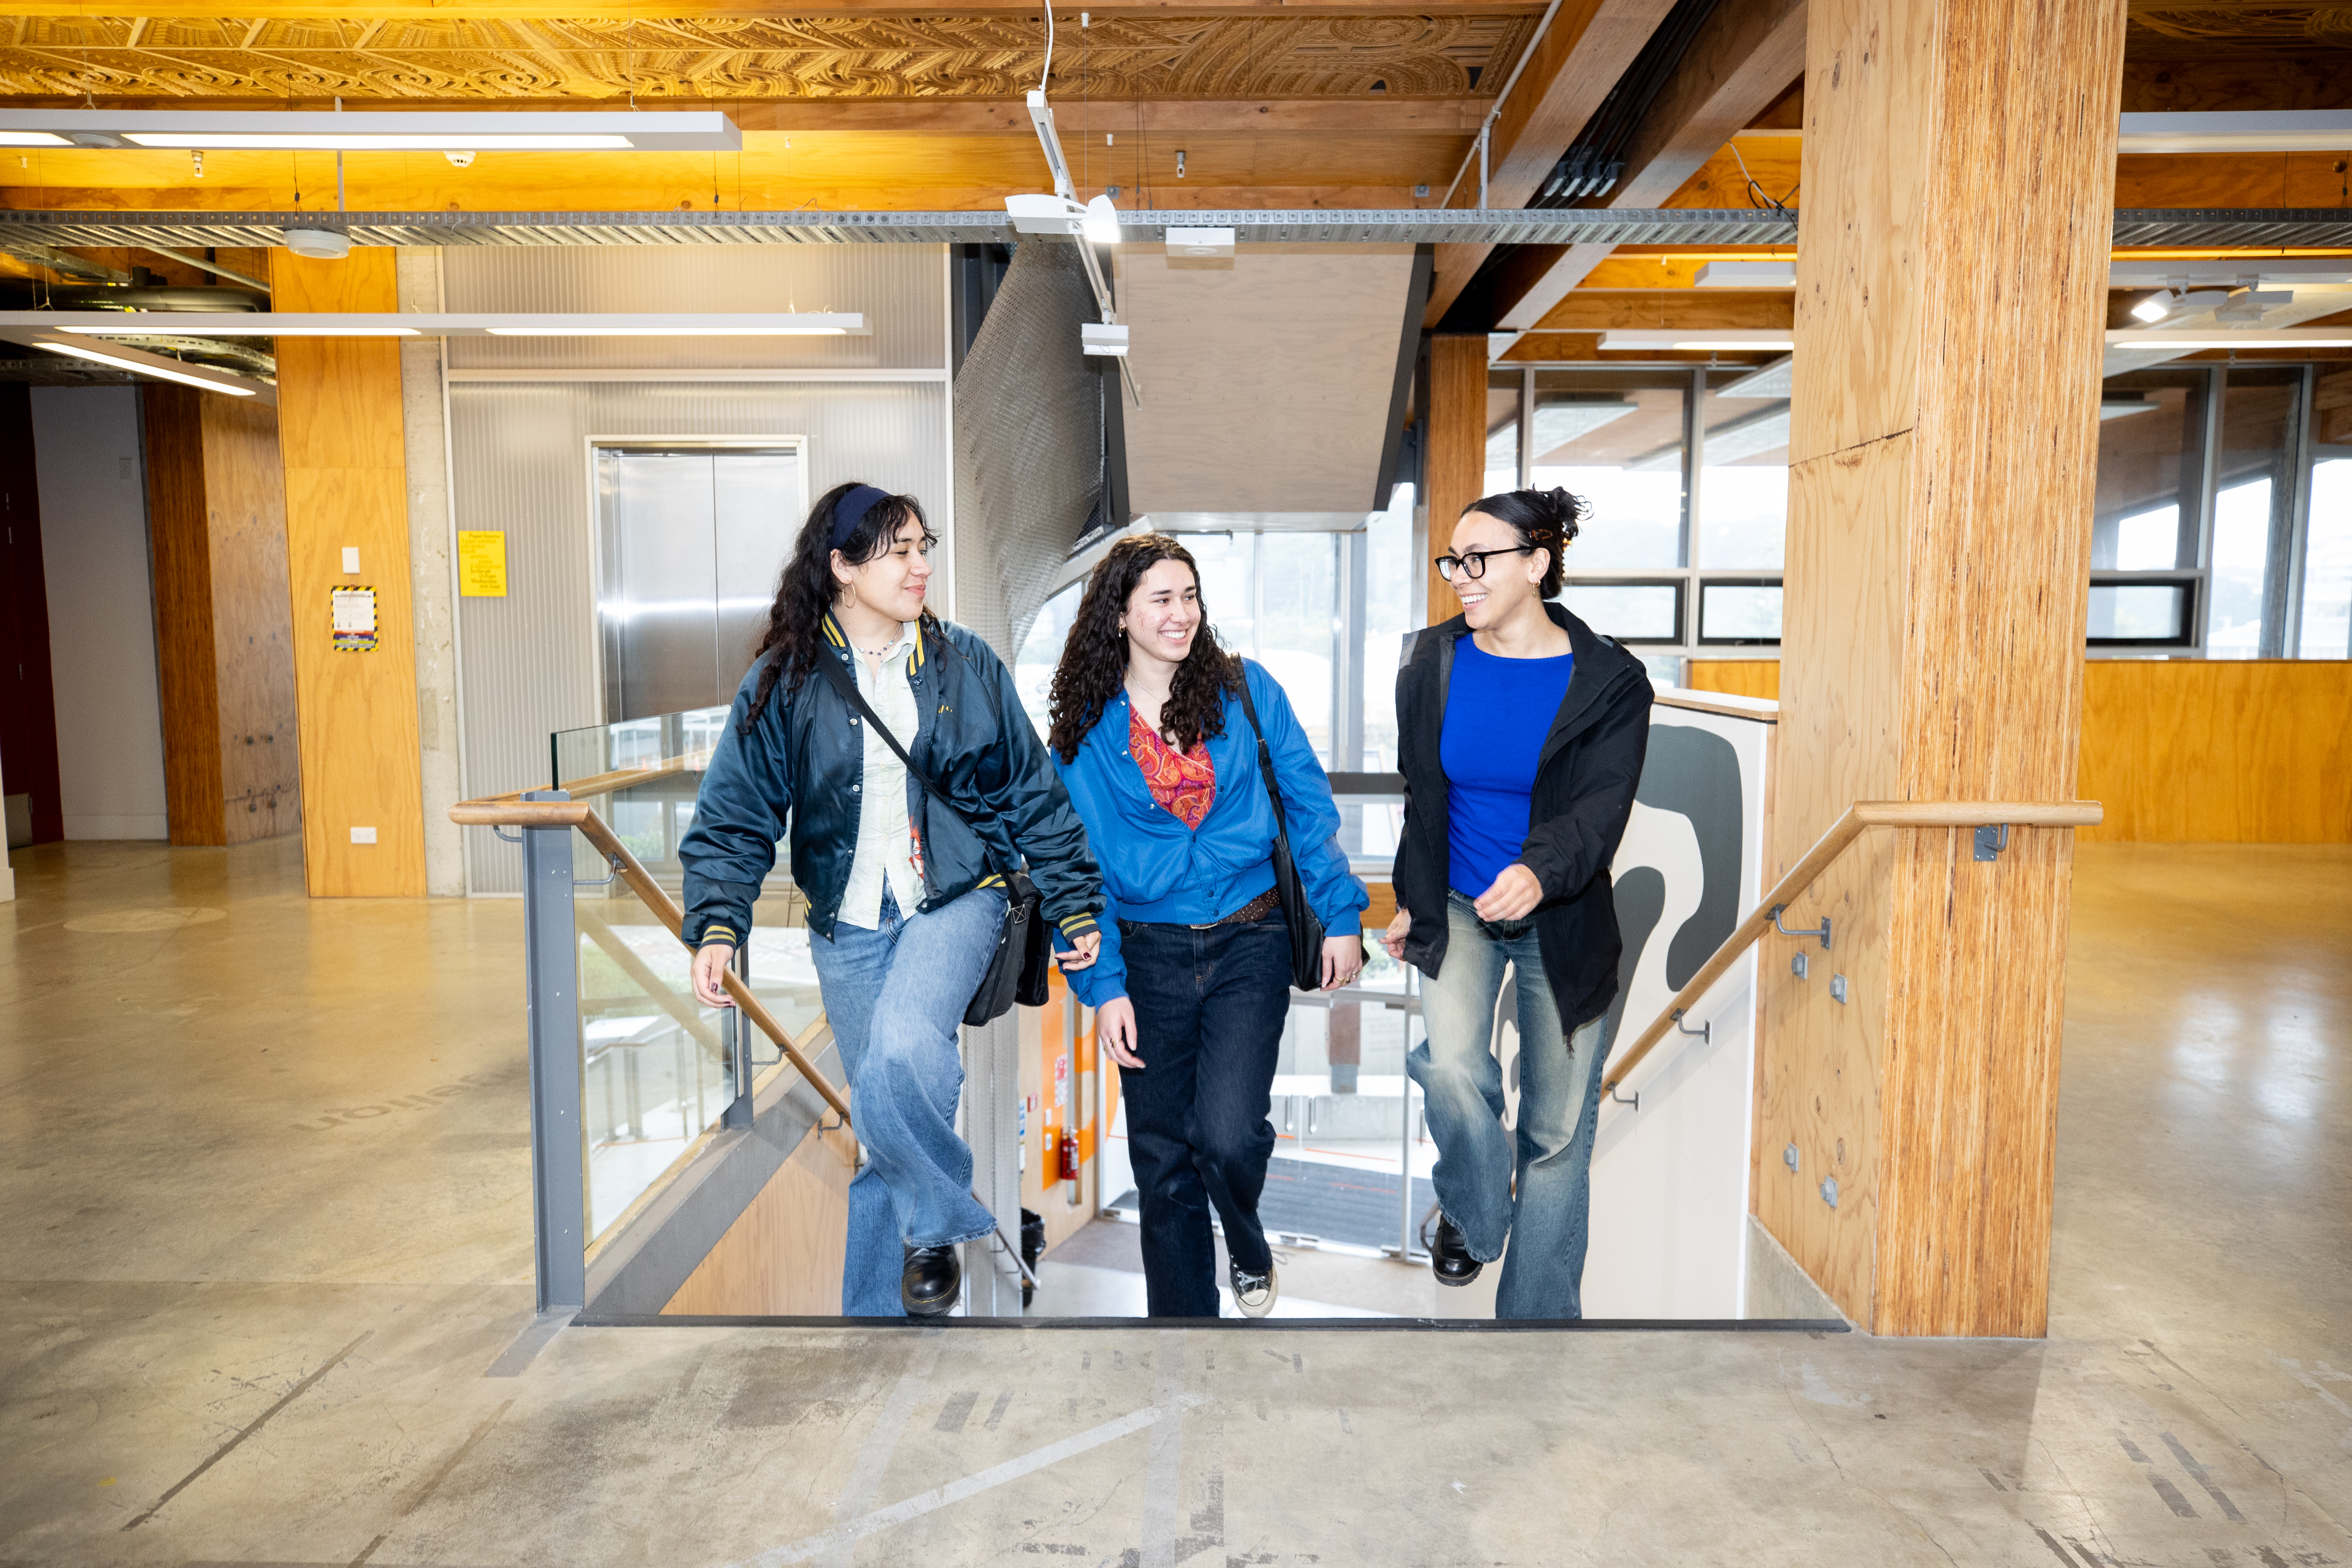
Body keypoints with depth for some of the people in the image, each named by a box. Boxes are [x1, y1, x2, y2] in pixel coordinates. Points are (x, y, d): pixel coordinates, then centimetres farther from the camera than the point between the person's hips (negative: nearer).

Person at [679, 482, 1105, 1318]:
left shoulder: (966, 663, 1)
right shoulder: (784, 680, -1)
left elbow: (1033, 794, 6)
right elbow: (733, 817, -2)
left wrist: (1076, 902, 4)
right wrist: (716, 928, -15)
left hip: (956, 898, -1)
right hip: (849, 927, 2)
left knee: (900, 1053, -29)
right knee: (882, 1129, 8)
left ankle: (936, 1223, -3)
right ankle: (877, 1308, 27)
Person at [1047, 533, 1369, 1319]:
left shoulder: (1245, 689, 0)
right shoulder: (1085, 728, 1)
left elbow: (1308, 804, 5)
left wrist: (1341, 914, 1)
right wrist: (1103, 985, -4)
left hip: (1248, 939, -1)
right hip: (1148, 952, 2)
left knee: (1227, 1134, -16)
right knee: (1162, 1159, 8)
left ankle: (1249, 1247, 19)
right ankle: (1181, 1309, 28)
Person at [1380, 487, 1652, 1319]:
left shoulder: (1610, 681, -11)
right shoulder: (1432, 660, -2)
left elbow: (1600, 811, -21)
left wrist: (1538, 870, -41)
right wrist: (1412, 900, 14)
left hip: (1563, 920, -1)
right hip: (1458, 908, 1)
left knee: (1558, 1131, 6)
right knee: (1453, 1071, -22)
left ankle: (1539, 1309, 26)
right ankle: (1474, 1209, 12)